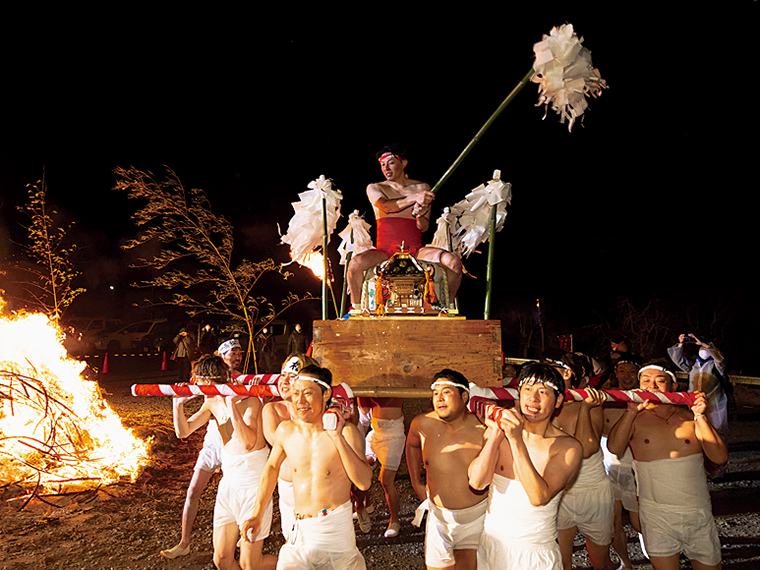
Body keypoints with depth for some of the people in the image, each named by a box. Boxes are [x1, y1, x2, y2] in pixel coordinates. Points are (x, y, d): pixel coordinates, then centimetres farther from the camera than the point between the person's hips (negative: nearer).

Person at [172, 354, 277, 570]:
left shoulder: (250, 400, -20)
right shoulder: (213, 403, 2)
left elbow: (248, 443, -31)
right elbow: (183, 431, 4)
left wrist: (231, 404, -33)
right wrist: (178, 404, -13)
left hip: (252, 486, -7)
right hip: (228, 484, 7)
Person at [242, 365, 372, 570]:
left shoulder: (346, 432, -13)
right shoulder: (286, 430, -2)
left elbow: (364, 482, -20)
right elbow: (272, 467, 15)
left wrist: (337, 438, -24)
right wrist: (258, 513, 16)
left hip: (337, 527, -3)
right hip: (301, 530, 3)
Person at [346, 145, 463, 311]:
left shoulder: (422, 188, 10)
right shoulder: (374, 188, 7)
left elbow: (424, 227, 3)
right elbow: (386, 206, -16)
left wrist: (420, 214, -21)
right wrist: (414, 198, -31)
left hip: (415, 249, 1)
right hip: (385, 250, -1)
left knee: (454, 261, -23)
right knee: (356, 263, -32)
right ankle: (356, 307, -7)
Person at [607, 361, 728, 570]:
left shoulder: (690, 417, 2)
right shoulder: (635, 420, -3)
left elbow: (720, 457, -6)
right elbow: (613, 448, -20)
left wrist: (700, 417, -14)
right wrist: (631, 410, -24)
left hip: (698, 514, 2)